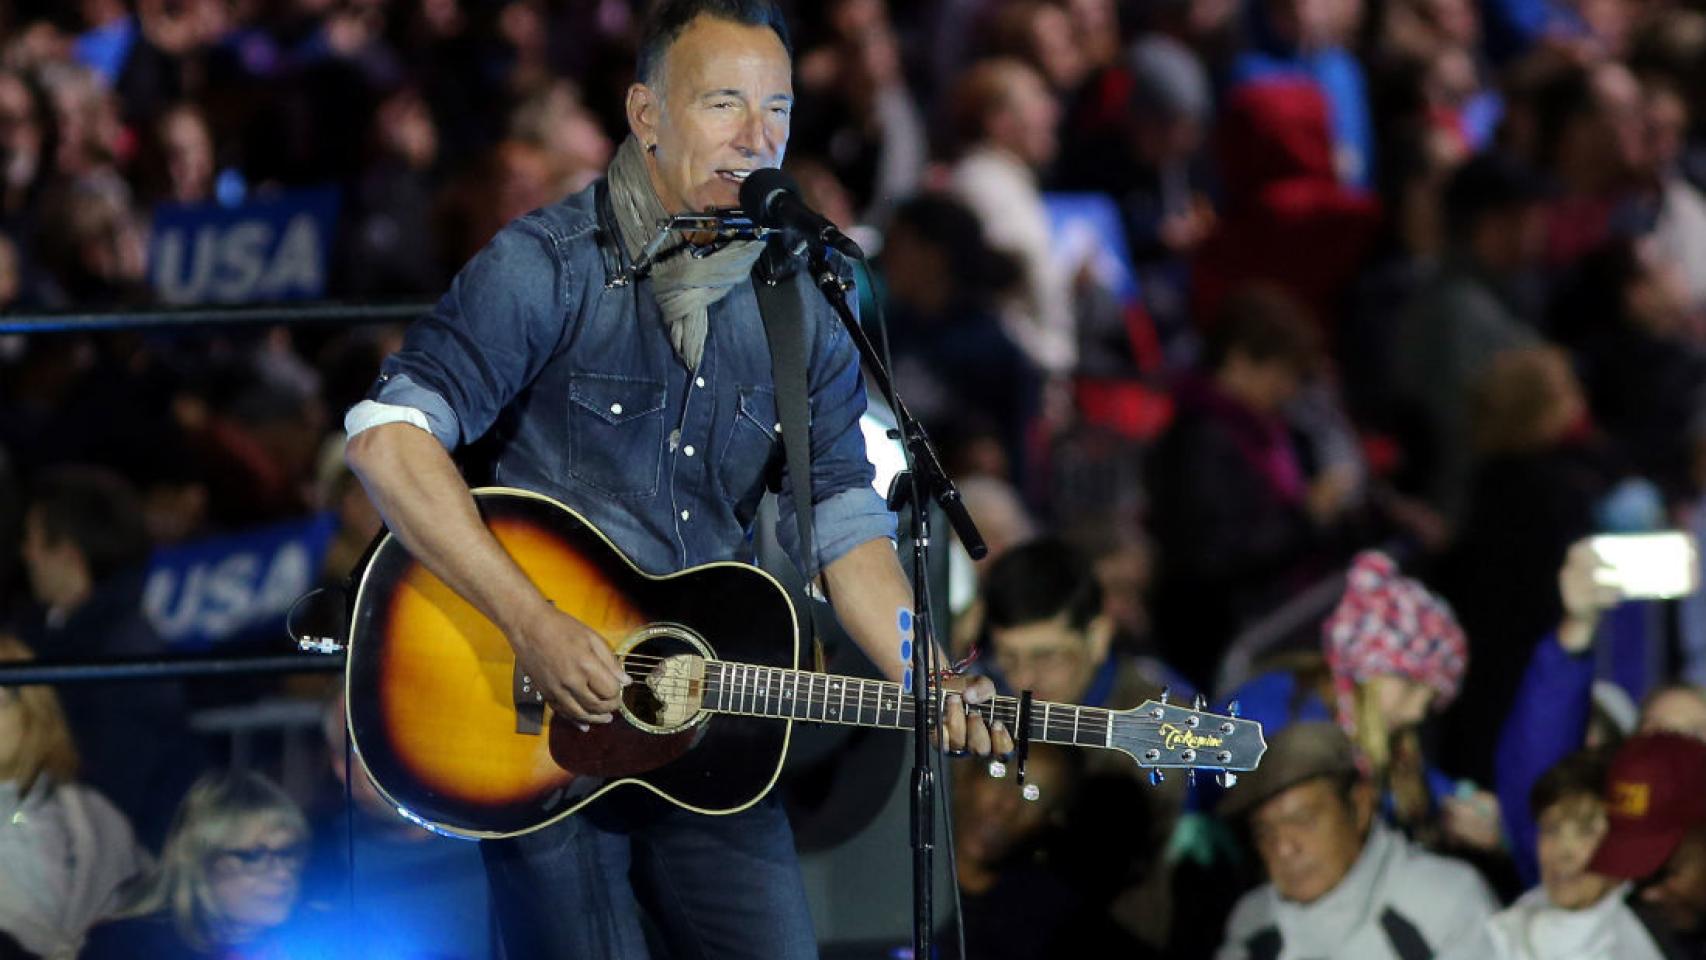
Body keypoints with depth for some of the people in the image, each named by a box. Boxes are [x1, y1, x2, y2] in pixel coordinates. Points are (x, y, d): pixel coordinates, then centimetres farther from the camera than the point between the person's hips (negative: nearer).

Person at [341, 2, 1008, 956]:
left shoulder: (804, 310, 7)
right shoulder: (547, 268, -9)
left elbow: (843, 521, 7)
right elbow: (388, 437, -18)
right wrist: (533, 624, -24)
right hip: (543, 736, -5)